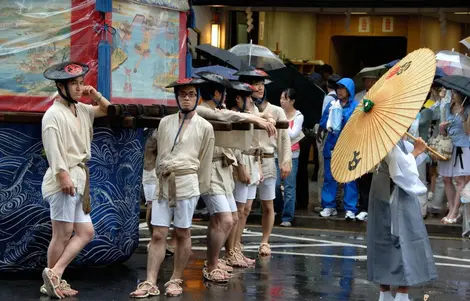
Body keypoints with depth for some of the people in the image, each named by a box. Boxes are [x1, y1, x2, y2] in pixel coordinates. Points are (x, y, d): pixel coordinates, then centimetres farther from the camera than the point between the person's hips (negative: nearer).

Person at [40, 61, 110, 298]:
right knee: (63, 235, -7)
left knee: (85, 233, 7)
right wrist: (63, 176, -25)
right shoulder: (54, 114, -10)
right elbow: (53, 148, -17)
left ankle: (54, 274, 4)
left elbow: (107, 110, 28)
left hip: (79, 179, 9)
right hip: (63, 180, -9)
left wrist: (96, 95, 10)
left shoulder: (81, 110, 15)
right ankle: (52, 281, 2)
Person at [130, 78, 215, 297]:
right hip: (163, 183, 2)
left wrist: (200, 190, 7)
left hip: (186, 183, -2)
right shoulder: (165, 122, 11)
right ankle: (150, 283, -1)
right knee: (158, 234, -1)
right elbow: (159, 153, 16)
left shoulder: (204, 127, 3)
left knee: (182, 234, 4)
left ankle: (176, 281, 14)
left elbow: (205, 162, 6)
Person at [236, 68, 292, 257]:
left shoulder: (276, 111, 5)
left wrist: (286, 161, -4)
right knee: (245, 206, -4)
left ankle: (265, 242, 18)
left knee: (268, 206, 6)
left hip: (267, 161, 1)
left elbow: (284, 138, 4)